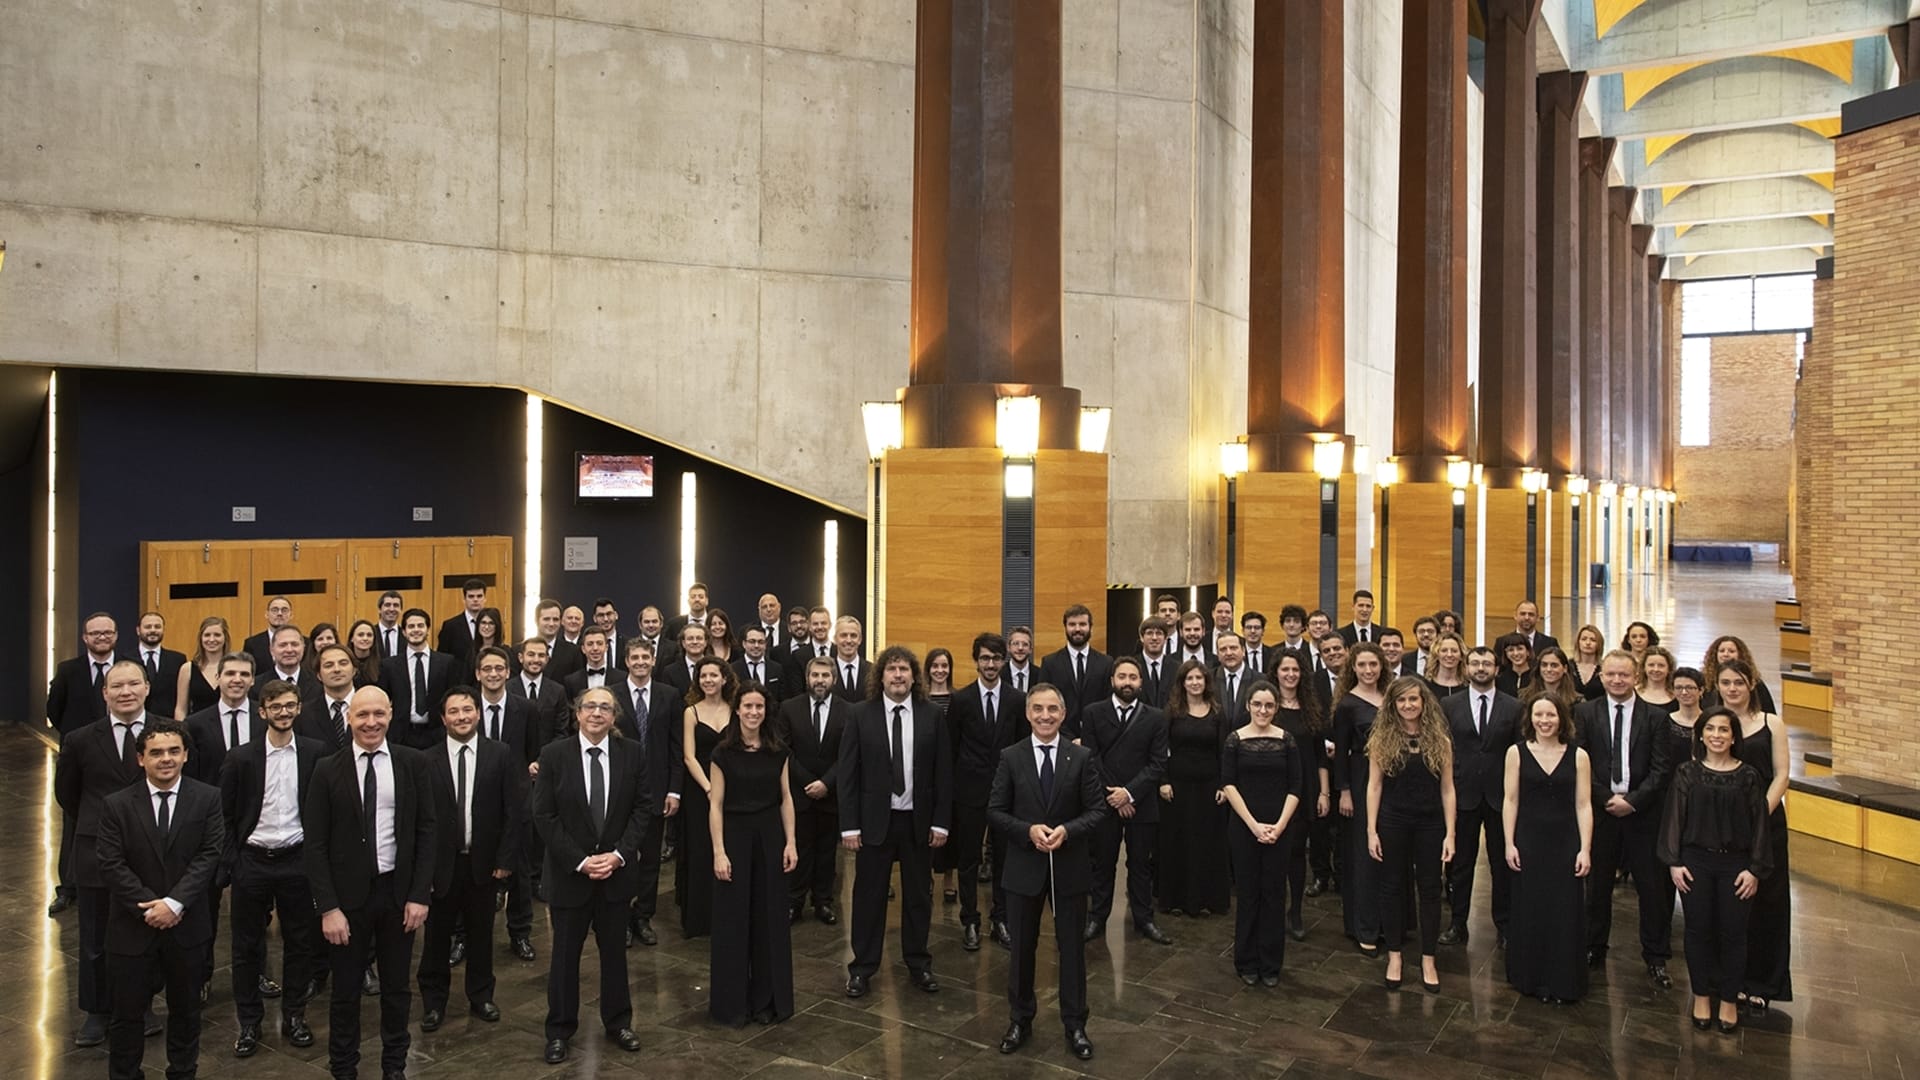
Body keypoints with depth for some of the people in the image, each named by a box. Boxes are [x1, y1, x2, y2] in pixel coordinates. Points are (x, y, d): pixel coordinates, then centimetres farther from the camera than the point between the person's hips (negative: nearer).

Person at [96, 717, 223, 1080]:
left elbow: (210, 855, -10)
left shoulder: (208, 798, -5)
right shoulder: (116, 805, -5)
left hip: (187, 926, 1)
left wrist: (174, 903, -19)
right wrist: (151, 907, -16)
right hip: (132, 928, 0)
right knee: (128, 1012, 10)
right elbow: (111, 865, -9)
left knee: (186, 1008, 16)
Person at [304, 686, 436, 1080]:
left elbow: (425, 831, -2)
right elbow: (316, 844, -5)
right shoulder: (328, 770, -6)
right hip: (349, 894, -1)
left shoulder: (413, 763, -4)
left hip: (398, 891, 1)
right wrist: (328, 907, -10)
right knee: (346, 990, 13)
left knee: (397, 988, 15)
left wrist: (420, 895, -6)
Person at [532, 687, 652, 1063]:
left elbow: (643, 807, -1)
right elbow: (544, 816, -8)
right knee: (565, 953, 10)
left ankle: (618, 1022, 29)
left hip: (617, 869, 1)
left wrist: (619, 854, -11)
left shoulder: (632, 753, -2)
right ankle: (560, 1030, 25)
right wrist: (580, 861, -14)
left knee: (615, 950, 13)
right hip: (569, 872, -1)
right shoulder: (554, 755, -7)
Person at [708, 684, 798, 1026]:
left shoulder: (777, 750, 1)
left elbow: (786, 798, 5)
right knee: (733, 919, 4)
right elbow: (715, 805, -7)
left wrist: (790, 843, -1)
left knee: (769, 917, 8)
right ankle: (732, 1001, 18)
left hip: (770, 837, 3)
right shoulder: (724, 753, -7)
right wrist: (719, 852, -11)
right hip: (735, 835, -2)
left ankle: (766, 998, 22)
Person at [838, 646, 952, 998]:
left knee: (919, 895, 13)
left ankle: (919, 965, 28)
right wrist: (849, 825, -8)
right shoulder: (862, 716, -5)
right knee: (868, 896, 7)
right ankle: (862, 968, 21)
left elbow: (943, 772, 1)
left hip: (918, 820, 1)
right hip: (874, 820, -1)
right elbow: (848, 774, -5)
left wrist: (941, 821, -3)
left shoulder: (932, 716, -1)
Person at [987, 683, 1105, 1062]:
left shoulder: (1082, 757, -3)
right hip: (1024, 866, 0)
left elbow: (1097, 810, -4)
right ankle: (1021, 1020, 29)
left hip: (1070, 865, 0)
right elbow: (995, 812, -3)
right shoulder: (1010, 757, -3)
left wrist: (1067, 830, -21)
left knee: (1072, 946, 10)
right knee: (1022, 946, 12)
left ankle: (1075, 1025, 24)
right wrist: (1029, 830, -19)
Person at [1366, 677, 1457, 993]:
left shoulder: (1440, 740, -2)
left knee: (1430, 890, 8)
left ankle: (1428, 960, 22)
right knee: (1392, 888, 10)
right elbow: (1374, 786, -3)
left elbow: (1447, 790, 0)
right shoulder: (1381, 738, -4)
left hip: (1430, 824, 1)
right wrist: (1371, 831, -6)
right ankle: (1394, 956, 24)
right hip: (1392, 822, -1)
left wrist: (1450, 834, -4)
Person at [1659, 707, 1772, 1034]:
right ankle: (1701, 996, 22)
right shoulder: (1687, 773, 0)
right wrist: (1674, 862, -5)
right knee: (1698, 931, 7)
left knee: (1733, 933, 5)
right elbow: (1674, 819, 0)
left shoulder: (1748, 776, 0)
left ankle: (1729, 1000, 20)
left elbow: (1760, 825, 1)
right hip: (1696, 862, 0)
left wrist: (1755, 869, -5)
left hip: (1736, 864, 0)